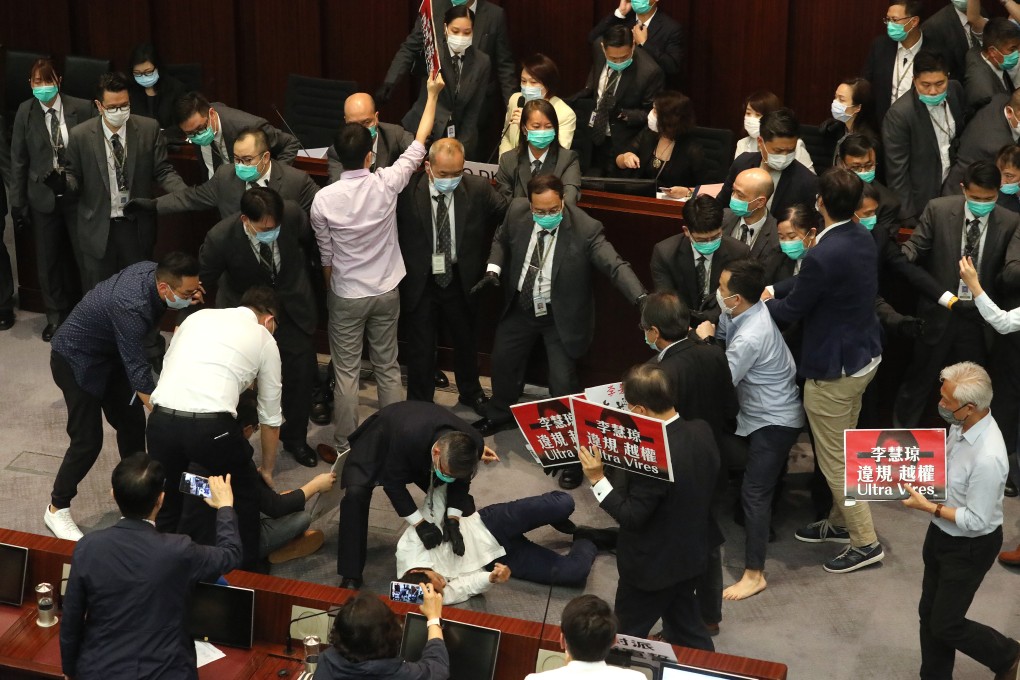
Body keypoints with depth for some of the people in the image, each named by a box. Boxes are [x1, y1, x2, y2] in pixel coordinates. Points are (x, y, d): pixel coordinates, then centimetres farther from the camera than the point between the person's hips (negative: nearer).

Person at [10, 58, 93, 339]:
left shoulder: (81, 108, -9)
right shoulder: (25, 112, -3)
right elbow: (18, 160, 2)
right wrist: (18, 203, 3)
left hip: (78, 194, -2)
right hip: (43, 197, 2)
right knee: (48, 260, 11)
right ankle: (56, 316, 28)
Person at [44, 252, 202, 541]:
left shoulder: (152, 270, -15)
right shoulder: (131, 307, -39)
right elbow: (137, 371, -38)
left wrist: (188, 297, -13)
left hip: (109, 354, 8)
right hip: (76, 359, -8)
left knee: (133, 423, 9)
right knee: (88, 440, -7)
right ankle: (57, 508, 10)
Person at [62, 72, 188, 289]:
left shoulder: (149, 129, -4)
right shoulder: (80, 135, -7)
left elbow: (163, 170, -2)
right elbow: (74, 177, 2)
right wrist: (61, 182, -23)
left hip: (137, 228, 1)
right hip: (98, 229, -1)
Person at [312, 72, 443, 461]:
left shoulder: (324, 199, -19)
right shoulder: (387, 184, -17)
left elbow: (326, 257, -7)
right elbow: (418, 146, -3)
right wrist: (432, 94, 6)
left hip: (346, 297, -2)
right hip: (386, 292, 2)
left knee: (346, 372, 8)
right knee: (388, 368, 15)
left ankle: (345, 446, 17)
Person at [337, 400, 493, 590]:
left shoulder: (472, 445, -33)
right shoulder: (408, 437, -47)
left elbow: (461, 481, -11)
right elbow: (393, 482, -31)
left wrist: (453, 520, -23)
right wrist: (420, 523, -34)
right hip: (381, 440, -4)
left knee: (463, 501, -4)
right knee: (356, 494, -26)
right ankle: (351, 576, -17)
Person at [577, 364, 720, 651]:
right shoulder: (702, 431, -10)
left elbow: (631, 517, -28)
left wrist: (597, 478, -23)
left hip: (653, 564, -8)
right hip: (692, 554, 8)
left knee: (624, 641, 13)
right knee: (687, 629, 26)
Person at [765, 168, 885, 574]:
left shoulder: (823, 256, -29)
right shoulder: (863, 239, -1)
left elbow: (790, 311, -17)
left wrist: (757, 305, 2)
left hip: (832, 369, -9)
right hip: (863, 356, 9)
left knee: (834, 461, 5)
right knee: (842, 451, 24)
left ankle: (865, 542, 13)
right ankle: (840, 522, 38)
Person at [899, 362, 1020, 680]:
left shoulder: (987, 458, -36)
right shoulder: (960, 424, -11)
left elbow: (975, 521, -27)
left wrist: (927, 507, -23)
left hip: (969, 547, -8)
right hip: (941, 534, 8)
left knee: (945, 625, 10)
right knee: (929, 613, 20)